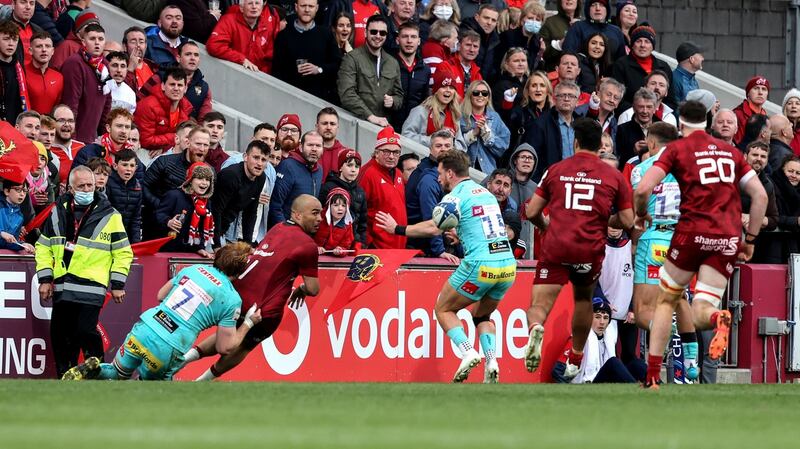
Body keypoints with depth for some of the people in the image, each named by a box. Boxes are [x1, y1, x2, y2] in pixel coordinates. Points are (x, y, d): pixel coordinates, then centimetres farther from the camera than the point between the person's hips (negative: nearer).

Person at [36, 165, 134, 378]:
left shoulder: (108, 215, 0)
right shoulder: (59, 212, 11)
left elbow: (123, 252, 2)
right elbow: (44, 247, 16)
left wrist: (117, 284, -3)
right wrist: (45, 278, 7)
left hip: (91, 286, -5)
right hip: (62, 287, 5)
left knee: (86, 332, -15)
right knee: (61, 335, 7)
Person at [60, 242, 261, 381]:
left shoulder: (194, 269, 13)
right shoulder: (232, 299, -2)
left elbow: (160, 296, 26)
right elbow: (225, 347, 1)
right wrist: (248, 323, 14)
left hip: (143, 329, 4)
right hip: (167, 349, -4)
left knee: (117, 373, 26)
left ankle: (92, 371, -10)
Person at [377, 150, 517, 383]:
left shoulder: (457, 196, -4)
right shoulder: (486, 193, 19)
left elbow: (433, 228, -15)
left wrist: (398, 229, -7)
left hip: (481, 266, -7)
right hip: (508, 265, 7)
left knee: (443, 309, 13)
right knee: (482, 315, 26)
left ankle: (468, 352, -7)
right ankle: (491, 362, 4)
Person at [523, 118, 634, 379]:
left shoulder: (556, 170, 10)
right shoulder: (613, 176, 9)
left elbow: (532, 212, 11)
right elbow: (627, 222, 10)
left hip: (555, 249, -1)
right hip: (590, 249, 1)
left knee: (540, 305, -5)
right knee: (583, 299, 27)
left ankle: (535, 328, -41)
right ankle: (575, 362, 33)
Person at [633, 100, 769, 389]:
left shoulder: (677, 149, 6)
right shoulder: (731, 152, 18)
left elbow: (643, 189, -6)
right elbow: (760, 196, 13)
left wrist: (641, 214, 13)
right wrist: (750, 240, 18)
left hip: (693, 232, -2)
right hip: (728, 238, 3)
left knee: (667, 301, 16)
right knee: (700, 314, 0)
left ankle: (653, 376, 8)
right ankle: (718, 318, -38)